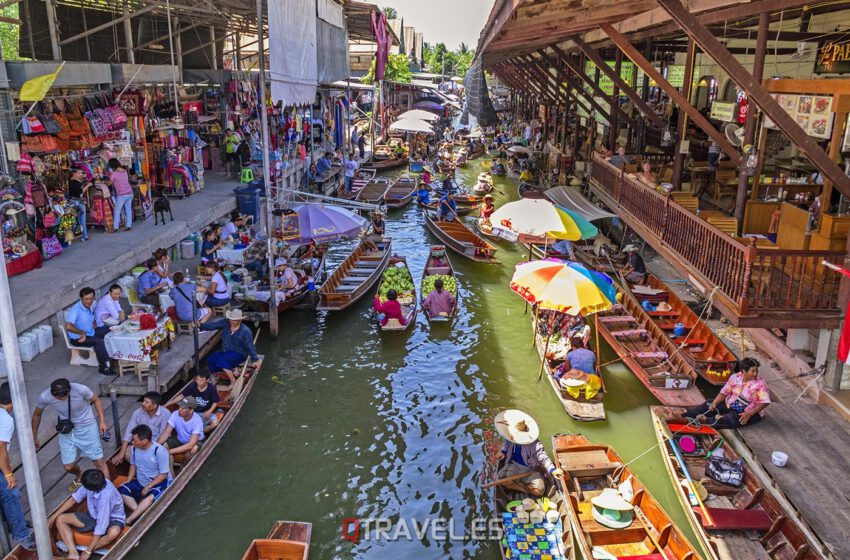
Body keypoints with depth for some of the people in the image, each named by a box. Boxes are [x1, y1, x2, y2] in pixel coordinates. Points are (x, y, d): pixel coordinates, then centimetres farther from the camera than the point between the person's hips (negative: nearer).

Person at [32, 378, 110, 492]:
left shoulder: (80, 389, -31)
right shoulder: (45, 396, -24)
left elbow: (96, 400, -8)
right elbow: (37, 415, -2)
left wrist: (102, 421, -13)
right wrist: (34, 438, 8)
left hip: (87, 427, -2)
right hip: (66, 431, 2)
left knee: (99, 461, 0)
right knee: (68, 467, 7)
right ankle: (79, 476, 41)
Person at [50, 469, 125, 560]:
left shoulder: (106, 495, -38)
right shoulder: (92, 483, -20)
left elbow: (101, 525, -34)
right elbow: (74, 498, -2)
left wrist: (88, 551, -28)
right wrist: (53, 517, -4)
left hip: (112, 519, -7)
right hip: (94, 515, 7)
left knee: (113, 533, -42)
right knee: (60, 519, -5)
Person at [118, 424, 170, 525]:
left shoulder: (160, 451, -23)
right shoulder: (134, 448, -6)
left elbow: (163, 474, -18)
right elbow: (133, 465, 12)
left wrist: (148, 487, -21)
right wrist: (128, 481, -1)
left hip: (158, 482, -6)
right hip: (140, 482, 6)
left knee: (151, 497, -36)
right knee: (121, 490, -18)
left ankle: (128, 520, -37)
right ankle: (141, 513, -29)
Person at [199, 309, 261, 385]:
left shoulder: (245, 331, -14)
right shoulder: (225, 323, -4)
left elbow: (250, 346, -11)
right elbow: (212, 325, -15)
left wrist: (255, 360, -13)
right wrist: (200, 326, -31)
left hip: (239, 354, -6)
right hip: (225, 352, 6)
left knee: (222, 361, -30)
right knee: (210, 359, -17)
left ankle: (233, 381, -18)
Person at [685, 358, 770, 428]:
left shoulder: (760, 383, -18)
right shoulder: (735, 377, -6)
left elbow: (765, 402, -18)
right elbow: (724, 392, -1)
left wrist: (750, 414, -27)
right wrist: (715, 403, -18)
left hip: (750, 412, -4)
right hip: (730, 405, 5)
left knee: (734, 419, -35)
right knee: (708, 405, -12)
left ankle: (706, 419, -30)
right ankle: (683, 415, -19)